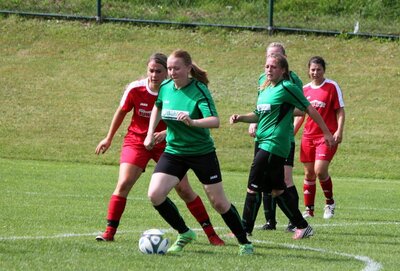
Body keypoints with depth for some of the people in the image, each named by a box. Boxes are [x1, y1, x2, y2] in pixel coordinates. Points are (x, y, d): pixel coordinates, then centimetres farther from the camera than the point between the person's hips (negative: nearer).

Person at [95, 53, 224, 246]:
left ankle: (211, 233, 7)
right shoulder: (135, 89, -13)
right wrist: (109, 139, 13)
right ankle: (109, 232, -9)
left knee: (184, 189, -2)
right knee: (123, 184, -17)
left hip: (166, 143, 0)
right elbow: (121, 112, 4)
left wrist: (165, 133, -32)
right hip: (136, 141, 0)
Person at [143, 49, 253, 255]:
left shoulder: (199, 91, -19)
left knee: (219, 203, 1)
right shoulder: (165, 88, -3)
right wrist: (150, 134, 14)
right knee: (155, 194, -14)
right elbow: (157, 107, 21)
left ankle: (244, 243, 21)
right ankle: (184, 234, 5)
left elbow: (215, 121, -32)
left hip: (202, 152, -4)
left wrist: (192, 122, -49)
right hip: (173, 151, 4)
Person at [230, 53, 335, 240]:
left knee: (254, 187, -9)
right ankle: (302, 226, 19)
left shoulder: (287, 88, -9)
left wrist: (326, 133, -5)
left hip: (274, 145, -9)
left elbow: (309, 110, -6)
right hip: (264, 143, 9)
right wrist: (241, 118, 8)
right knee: (277, 190, 11)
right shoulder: (264, 89, 16)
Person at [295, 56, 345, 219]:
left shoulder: (332, 87, -2)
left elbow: (340, 111, -3)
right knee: (309, 173, 4)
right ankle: (309, 209, 13)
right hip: (308, 136, 4)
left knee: (320, 170, -17)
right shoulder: (305, 89, 10)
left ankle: (330, 202, 5)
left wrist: (339, 131, -14)